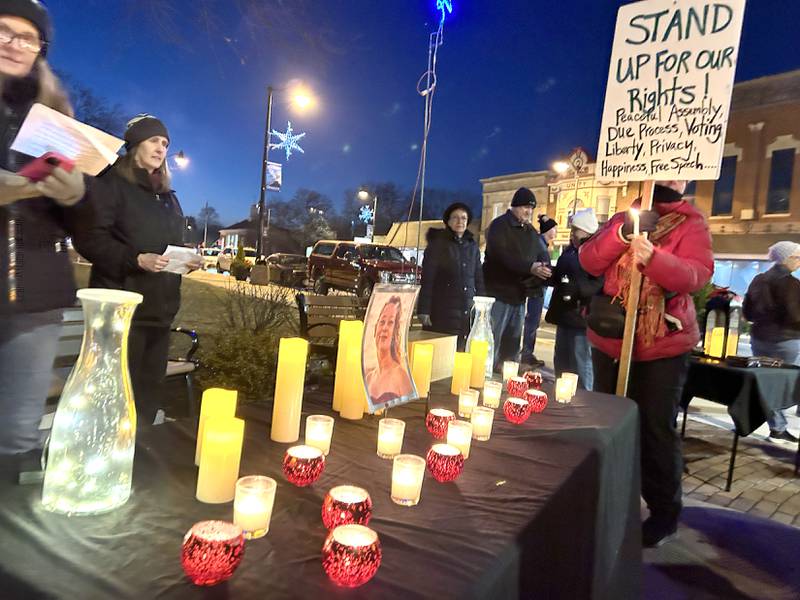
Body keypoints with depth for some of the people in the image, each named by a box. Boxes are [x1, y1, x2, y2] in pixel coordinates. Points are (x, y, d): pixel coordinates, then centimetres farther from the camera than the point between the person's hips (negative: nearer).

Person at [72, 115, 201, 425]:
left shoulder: (168, 196, 19)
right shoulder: (111, 184, -3)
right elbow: (88, 238, -13)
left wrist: (189, 259, 2)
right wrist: (136, 259, -23)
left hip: (160, 307, 7)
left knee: (151, 387, 12)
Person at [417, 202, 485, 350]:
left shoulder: (472, 246, 12)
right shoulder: (437, 244, 0)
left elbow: (479, 279, 16)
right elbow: (427, 280, -5)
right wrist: (424, 310, -12)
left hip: (467, 314, 4)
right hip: (441, 313, -4)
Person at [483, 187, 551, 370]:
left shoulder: (531, 231, 17)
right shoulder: (499, 226, -7)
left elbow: (540, 257, 16)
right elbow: (502, 256, -21)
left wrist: (544, 270, -8)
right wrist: (530, 268, -29)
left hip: (519, 294, 7)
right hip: (498, 293, -7)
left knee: (513, 343, 11)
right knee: (492, 340, -3)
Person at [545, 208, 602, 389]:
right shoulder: (570, 250, 16)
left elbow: (599, 285, -23)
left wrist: (575, 287, -32)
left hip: (581, 317, -9)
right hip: (565, 314, 9)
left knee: (580, 364, -4)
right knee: (561, 361, 17)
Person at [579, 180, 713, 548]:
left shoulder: (692, 225, -1)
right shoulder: (622, 219, 10)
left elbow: (698, 274, -17)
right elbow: (589, 263, -3)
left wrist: (653, 258, -34)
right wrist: (621, 235, -19)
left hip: (664, 345, -4)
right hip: (610, 339, 4)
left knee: (655, 427, -1)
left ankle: (664, 512, 17)